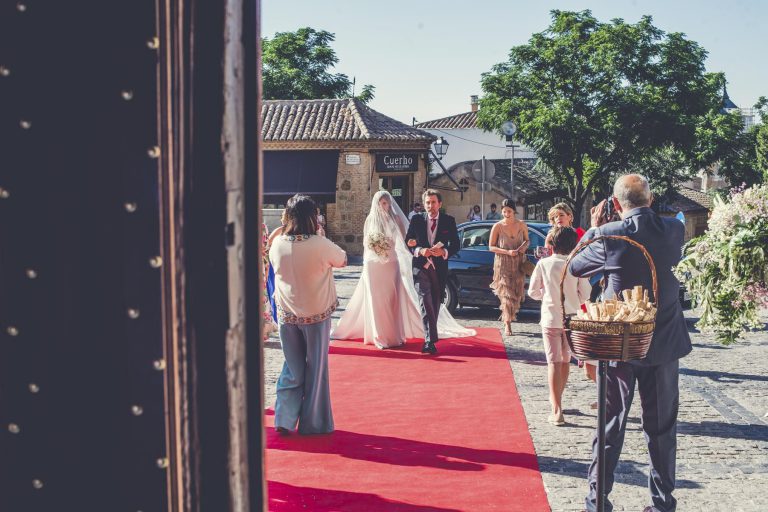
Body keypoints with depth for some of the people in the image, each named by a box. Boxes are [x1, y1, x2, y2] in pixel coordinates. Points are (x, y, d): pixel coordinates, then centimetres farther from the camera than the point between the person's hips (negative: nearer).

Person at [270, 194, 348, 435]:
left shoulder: (277, 244, -8)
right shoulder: (321, 245, -18)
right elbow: (342, 260, -1)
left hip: (287, 314, 3)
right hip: (316, 314, -3)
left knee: (292, 368, 16)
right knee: (316, 368, 10)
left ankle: (284, 419, 12)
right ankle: (314, 423, 19)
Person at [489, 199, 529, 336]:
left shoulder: (521, 225, 2)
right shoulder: (497, 226, -7)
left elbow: (527, 240, 16)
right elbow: (491, 247, -5)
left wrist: (524, 246, -8)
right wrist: (507, 252, -17)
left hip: (518, 264, 3)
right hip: (503, 264, -3)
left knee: (516, 293, 6)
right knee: (506, 293, -7)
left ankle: (508, 318, 25)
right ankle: (507, 324, -5)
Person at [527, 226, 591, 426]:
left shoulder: (544, 264, -7)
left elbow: (533, 292, -1)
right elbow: (585, 294, -2)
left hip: (551, 318, -2)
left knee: (554, 362, -3)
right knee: (566, 360, 18)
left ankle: (557, 410, -12)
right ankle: (556, 398, 35)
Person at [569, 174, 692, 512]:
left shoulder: (610, 236, -15)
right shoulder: (674, 230, -6)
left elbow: (574, 267, 0)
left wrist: (594, 229, 10)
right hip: (665, 344, 2)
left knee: (611, 425, 9)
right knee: (662, 427, 12)